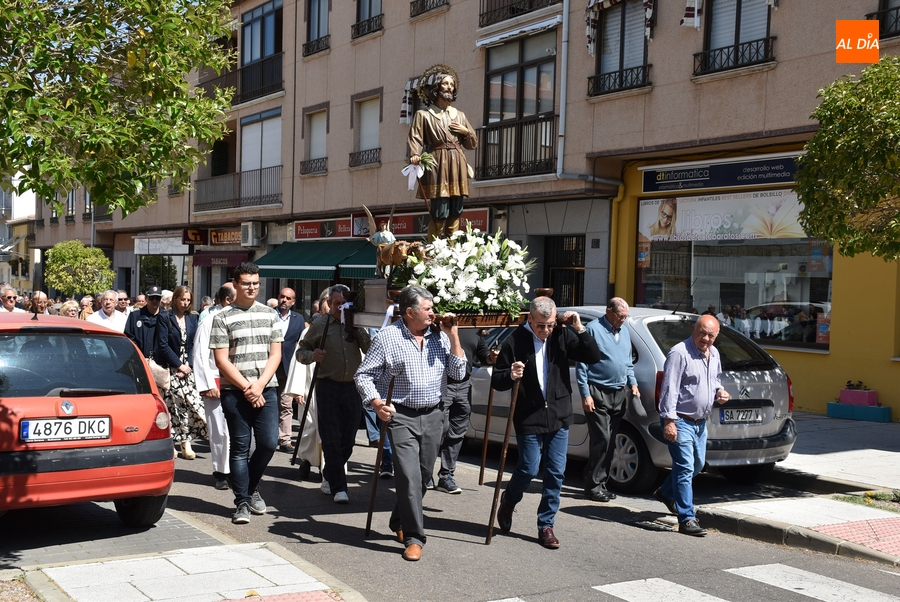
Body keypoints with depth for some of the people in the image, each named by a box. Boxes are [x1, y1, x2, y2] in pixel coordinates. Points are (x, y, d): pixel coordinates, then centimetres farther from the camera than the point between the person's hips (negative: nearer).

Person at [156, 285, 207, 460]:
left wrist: (188, 365, -4)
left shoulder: (192, 318, 11)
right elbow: (163, 345, -9)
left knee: (191, 403, -6)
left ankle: (186, 443, -2)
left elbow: (193, 344, 9)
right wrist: (179, 365, -11)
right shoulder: (164, 318, -2)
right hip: (170, 368, -4)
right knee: (172, 405, -4)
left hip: (187, 368, 4)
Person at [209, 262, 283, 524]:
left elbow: (275, 354, 6)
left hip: (266, 389, 3)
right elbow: (221, 360, -4)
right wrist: (246, 388, -10)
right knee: (240, 448, 2)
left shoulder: (269, 314, 9)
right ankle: (242, 502, 10)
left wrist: (259, 385, -7)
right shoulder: (222, 318, 0)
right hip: (235, 392, -2)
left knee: (269, 443, -2)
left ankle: (252, 486, 23)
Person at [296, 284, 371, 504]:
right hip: (328, 386, -3)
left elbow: (370, 351, -3)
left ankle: (329, 476, 29)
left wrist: (358, 329, -13)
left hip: (352, 386, 3)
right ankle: (338, 487, 0)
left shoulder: (357, 325, 8)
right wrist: (312, 355, -16)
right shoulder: (319, 325, 3)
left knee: (348, 439, 9)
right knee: (332, 439, -4)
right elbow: (301, 351, 5)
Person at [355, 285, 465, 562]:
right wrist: (376, 403, -21)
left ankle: (400, 522, 35)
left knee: (423, 476, 13)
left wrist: (453, 336, -5)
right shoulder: (387, 338, -7)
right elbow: (364, 375, -5)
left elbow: (458, 373, 2)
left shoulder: (439, 337, 5)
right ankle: (414, 537, -4)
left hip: (432, 415, 5)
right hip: (402, 416, -5)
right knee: (409, 476, -12)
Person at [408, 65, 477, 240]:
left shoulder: (459, 116, 19)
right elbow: (415, 139, -7)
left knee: (455, 214, 3)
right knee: (439, 214, -12)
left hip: (457, 167, 5)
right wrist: (415, 155, -27)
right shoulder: (423, 115, 5)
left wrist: (466, 131, 3)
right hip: (437, 166, -5)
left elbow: (473, 144, 23)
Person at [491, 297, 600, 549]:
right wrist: (511, 376, -27)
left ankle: (546, 526, 17)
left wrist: (580, 329, -11)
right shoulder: (515, 341, -9)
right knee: (529, 469, -2)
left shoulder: (562, 335, 0)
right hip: (529, 418, -3)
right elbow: (497, 381, -5)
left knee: (556, 473, 5)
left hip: (559, 417, 3)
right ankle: (508, 503, 29)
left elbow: (593, 357, 1)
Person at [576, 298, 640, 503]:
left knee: (610, 442, 8)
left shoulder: (625, 332, 16)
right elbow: (581, 365, -8)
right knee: (601, 439, -11)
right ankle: (593, 485, -3)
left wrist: (633, 382, 10)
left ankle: (601, 483, 16)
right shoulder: (593, 329, -6)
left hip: (619, 394, 7)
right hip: (598, 393, -7)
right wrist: (585, 395, -13)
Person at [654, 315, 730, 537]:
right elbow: (669, 388, -20)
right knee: (685, 467, -11)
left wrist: (719, 391, 3)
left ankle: (666, 493, 43)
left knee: (698, 464, 21)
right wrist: (669, 420, -24)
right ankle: (687, 519, -9)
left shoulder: (714, 354, 9)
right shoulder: (679, 353, -17)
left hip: (700, 421, 9)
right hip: (680, 420, -9)